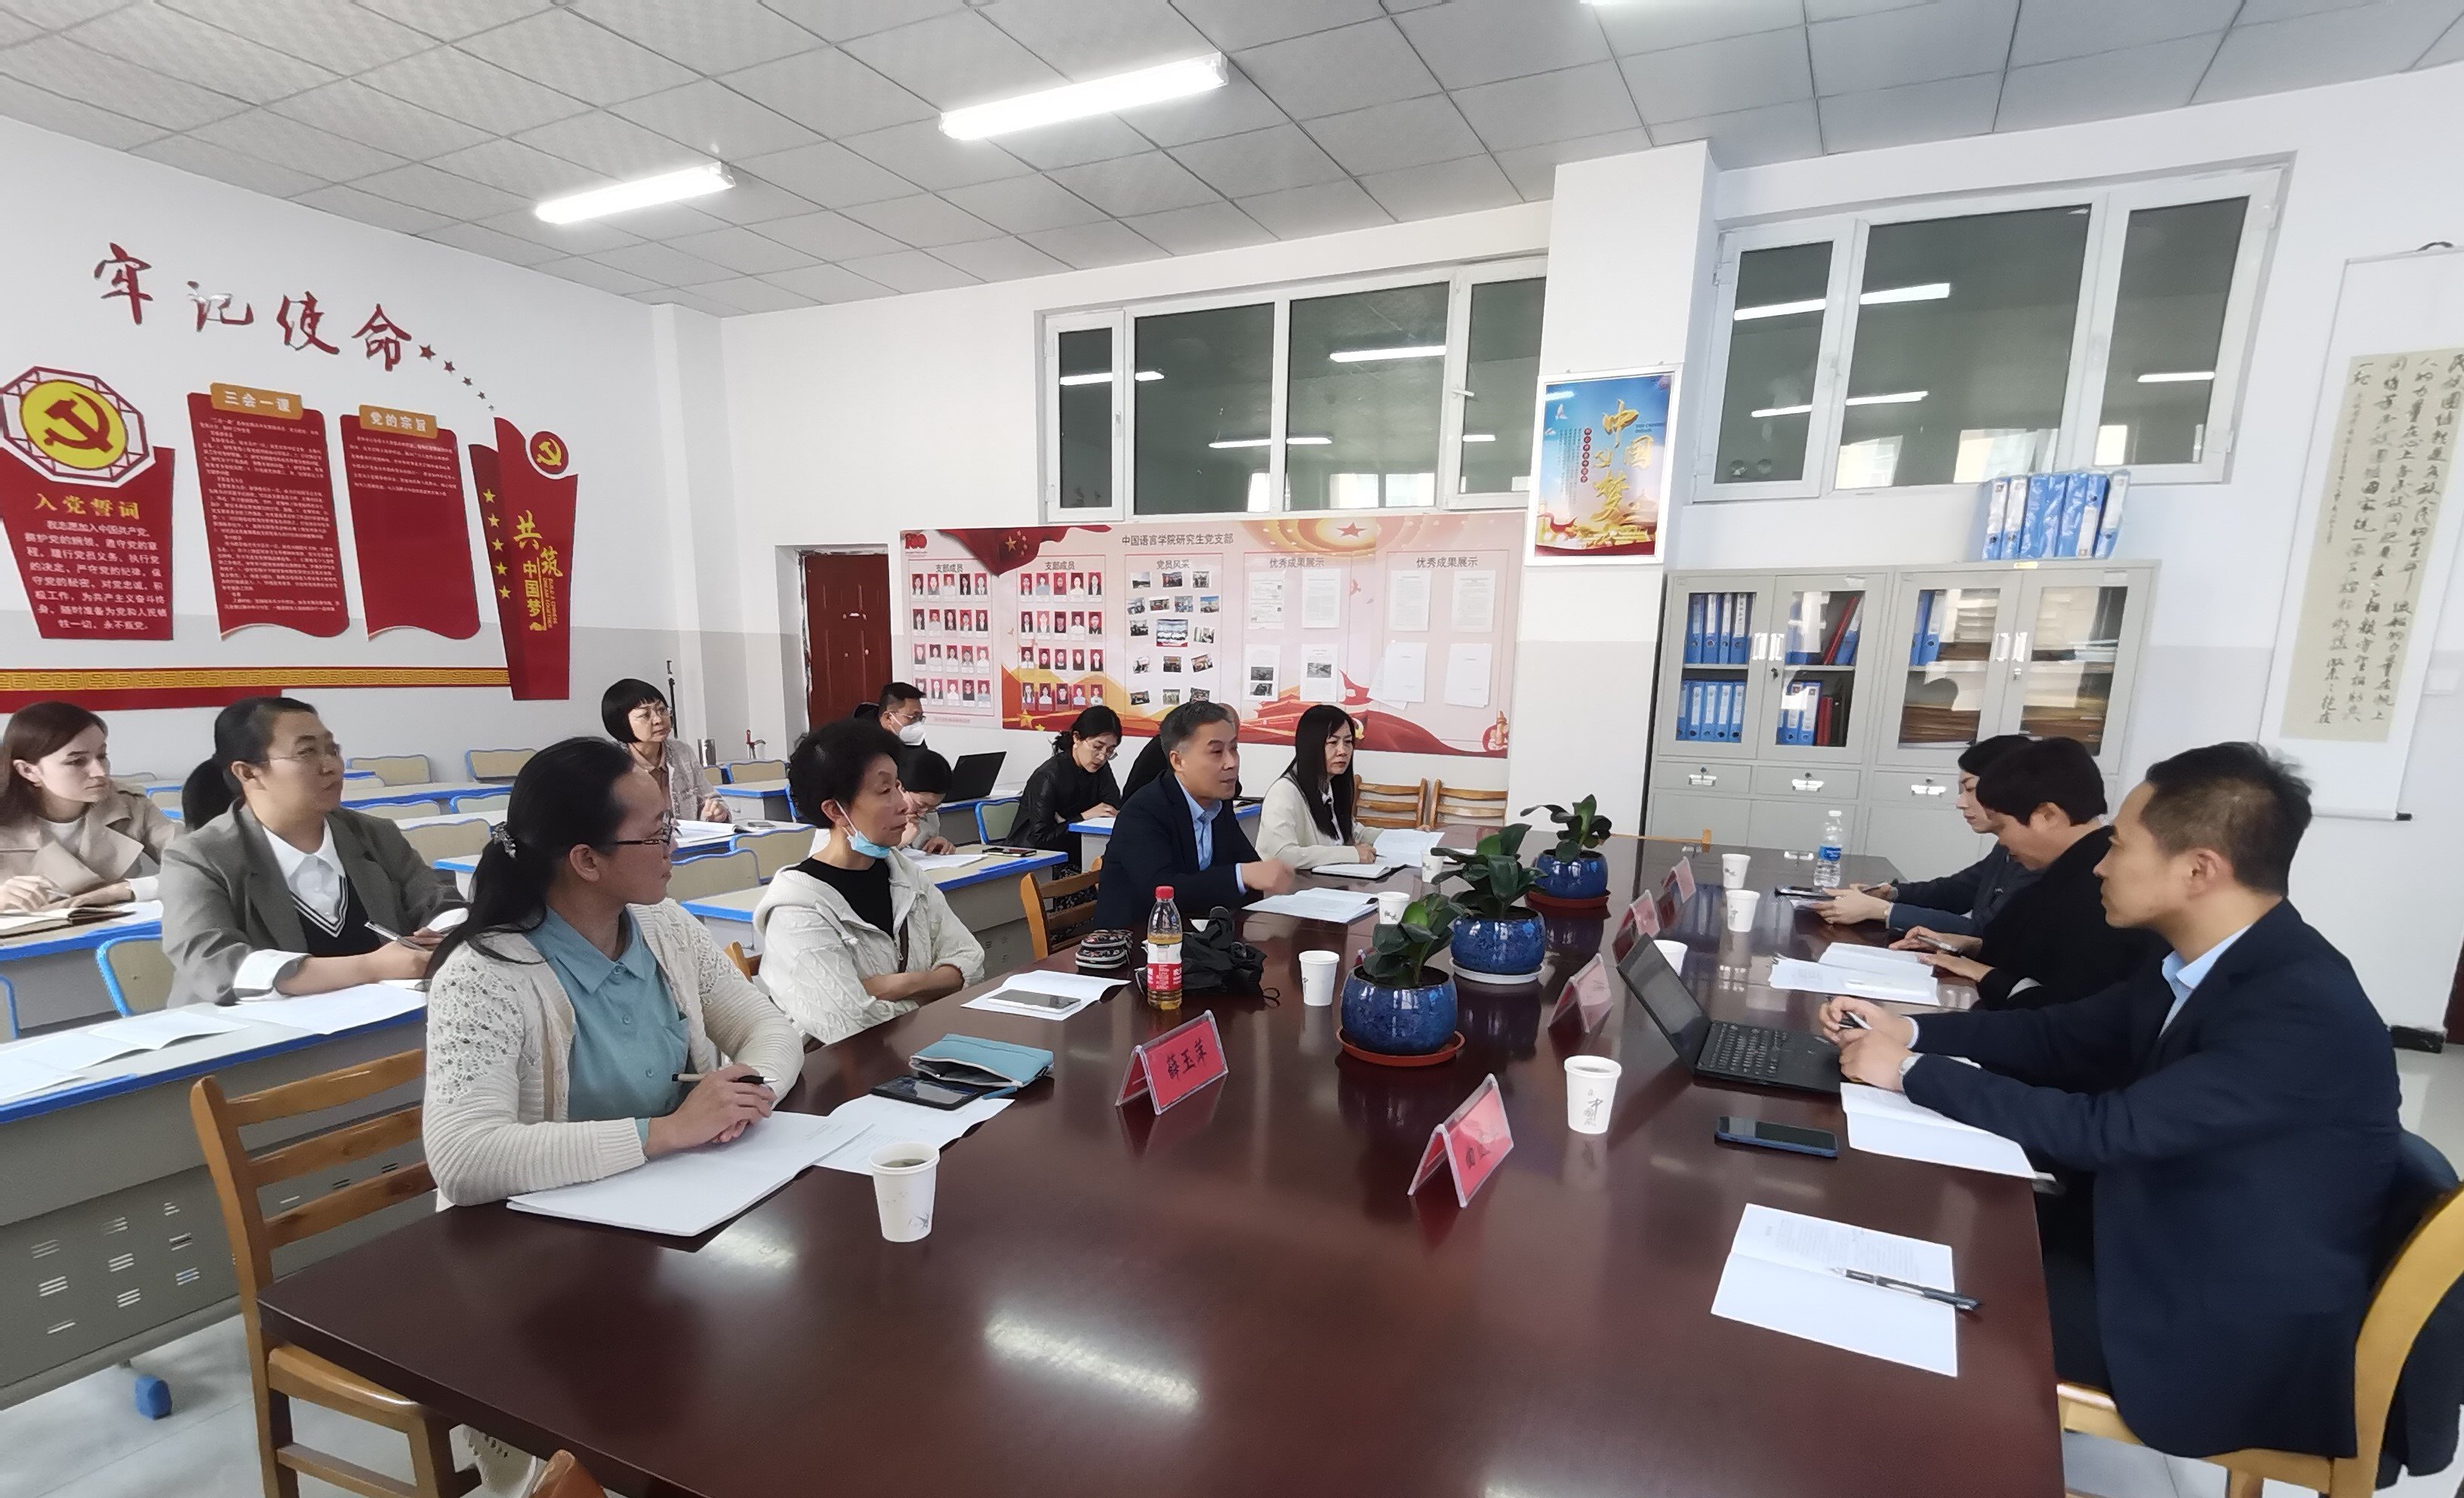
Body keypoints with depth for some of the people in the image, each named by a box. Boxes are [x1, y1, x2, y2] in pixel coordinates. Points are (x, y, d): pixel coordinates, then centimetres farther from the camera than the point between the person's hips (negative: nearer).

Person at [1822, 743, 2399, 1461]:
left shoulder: (2304, 1012, -29)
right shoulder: (2200, 964, -2)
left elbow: (2108, 1130, -30)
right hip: (2160, 1241, 7)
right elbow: (2062, 1037, 9)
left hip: (2230, 1337, -7)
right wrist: (1910, 1030, -4)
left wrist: (1912, 1072, -23)